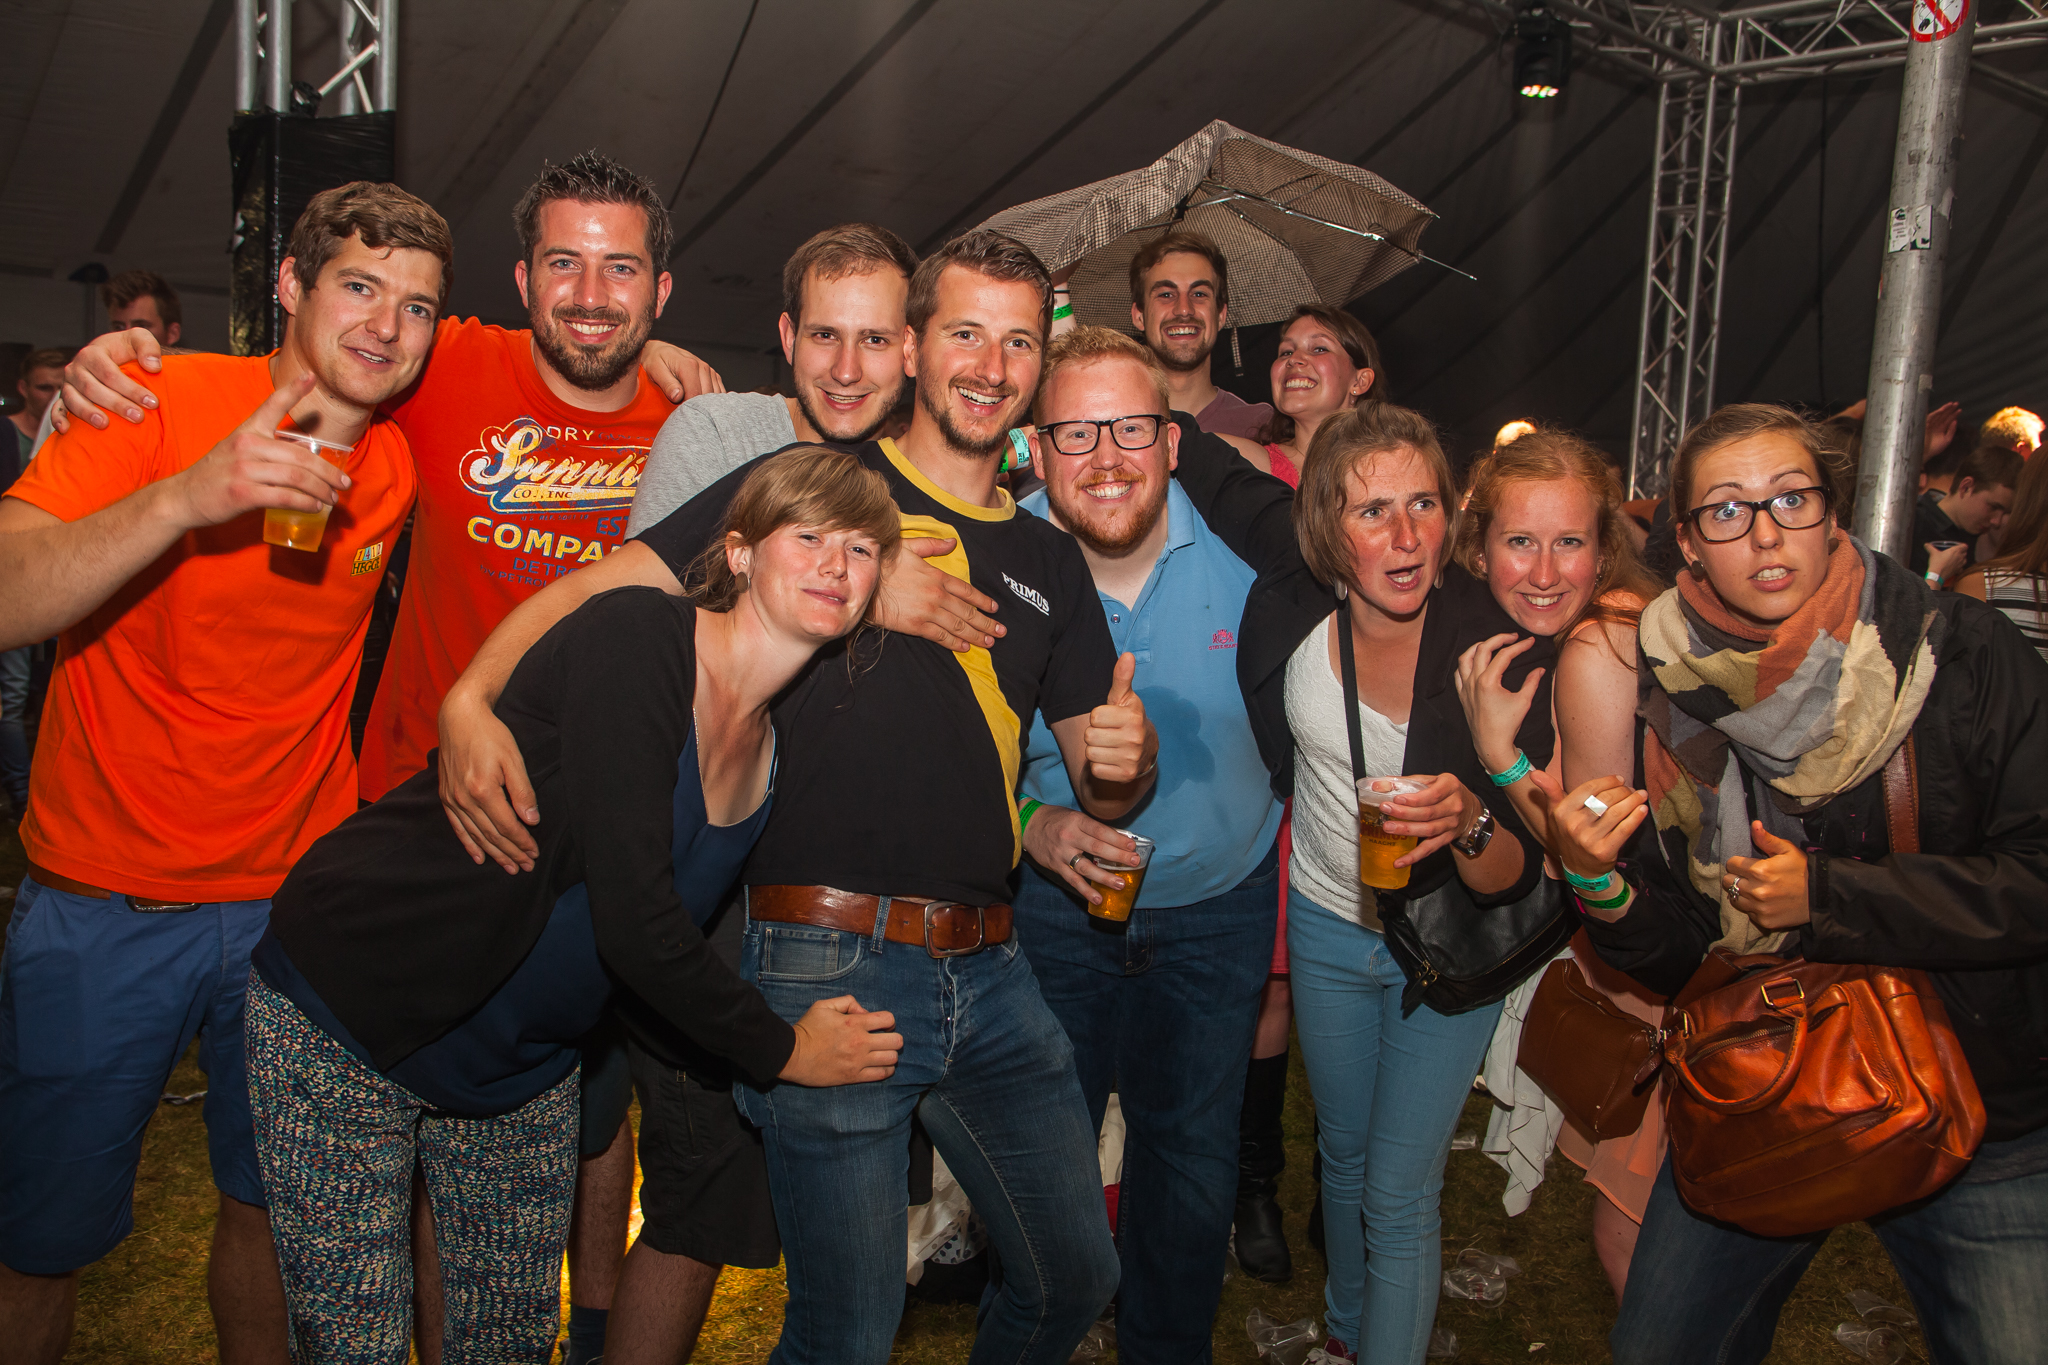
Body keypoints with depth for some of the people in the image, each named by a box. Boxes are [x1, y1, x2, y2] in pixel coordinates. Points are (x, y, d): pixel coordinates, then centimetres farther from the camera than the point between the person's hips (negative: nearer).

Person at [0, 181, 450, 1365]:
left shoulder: (406, 461, -1)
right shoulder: (162, 402, -11)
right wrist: (185, 495, -35)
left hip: (296, 901, 3)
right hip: (104, 907, -3)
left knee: (274, 1208, 17)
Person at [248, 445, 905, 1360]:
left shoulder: (775, 743, 1)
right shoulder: (632, 637, -23)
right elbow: (631, 919, -26)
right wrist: (782, 1049, -14)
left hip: (526, 1069, 7)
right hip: (348, 1014, -7)